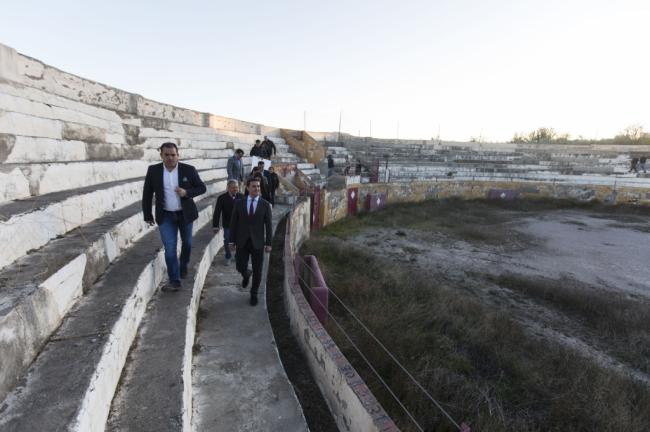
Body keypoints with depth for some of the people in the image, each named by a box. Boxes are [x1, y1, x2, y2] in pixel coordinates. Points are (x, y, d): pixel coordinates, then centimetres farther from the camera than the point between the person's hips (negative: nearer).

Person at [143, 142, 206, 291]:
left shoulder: (189, 170, -10)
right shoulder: (153, 170, -6)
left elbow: (202, 188, -2)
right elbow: (147, 194, 3)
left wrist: (187, 192, -21)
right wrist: (147, 215, 5)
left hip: (185, 214, 1)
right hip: (166, 216, 0)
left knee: (187, 243, 17)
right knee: (169, 248, -5)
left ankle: (183, 265, 46)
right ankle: (174, 281, 2)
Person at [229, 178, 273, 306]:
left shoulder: (265, 205, -2)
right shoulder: (239, 203, 1)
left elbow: (268, 225, -1)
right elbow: (233, 223, 4)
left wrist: (268, 243, -4)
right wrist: (232, 241, 2)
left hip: (257, 242, -1)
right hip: (242, 242, 1)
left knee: (257, 271, 5)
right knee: (241, 268, 2)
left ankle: (254, 294, 27)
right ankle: (246, 275, 40)